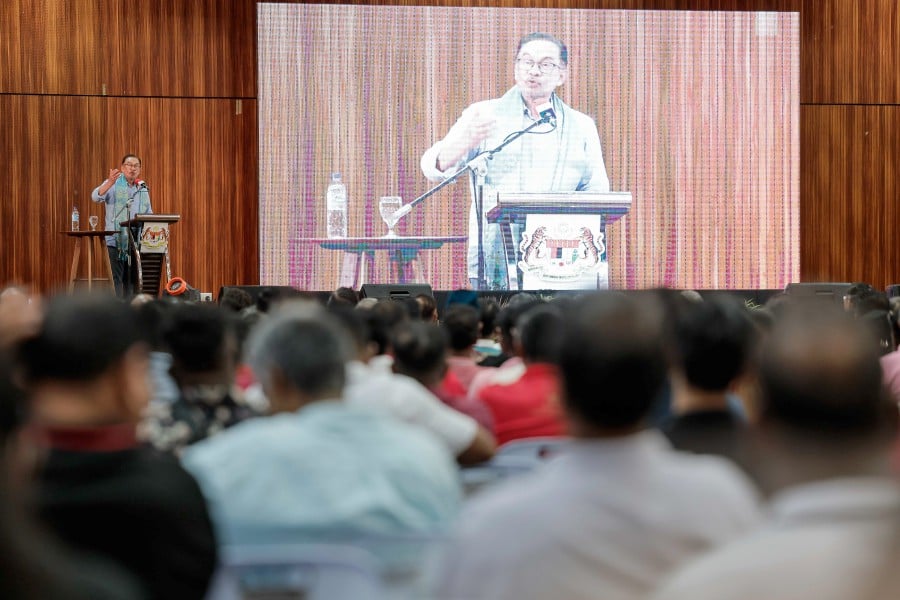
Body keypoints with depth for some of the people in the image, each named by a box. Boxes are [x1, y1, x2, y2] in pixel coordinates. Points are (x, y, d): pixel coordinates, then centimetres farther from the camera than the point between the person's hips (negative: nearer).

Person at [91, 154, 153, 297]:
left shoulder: (142, 188, 15)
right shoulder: (113, 184, -1)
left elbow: (149, 214, 20)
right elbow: (96, 197, -19)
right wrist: (110, 183, -35)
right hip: (115, 241, -5)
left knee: (132, 279, 7)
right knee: (116, 278, -8)